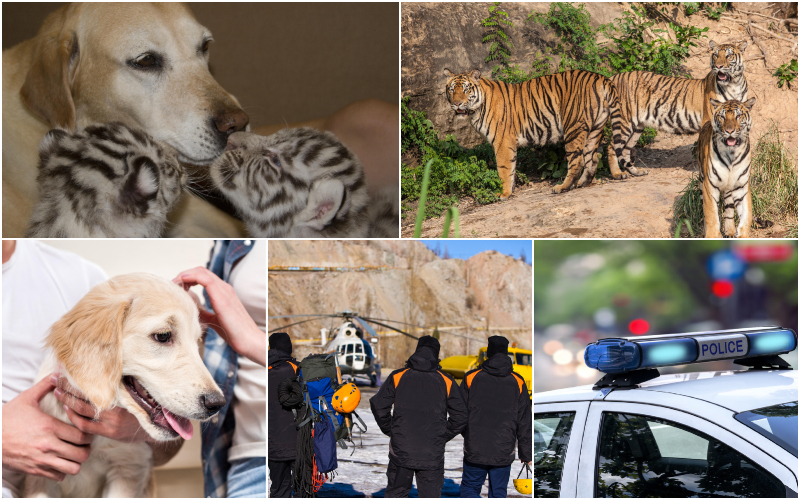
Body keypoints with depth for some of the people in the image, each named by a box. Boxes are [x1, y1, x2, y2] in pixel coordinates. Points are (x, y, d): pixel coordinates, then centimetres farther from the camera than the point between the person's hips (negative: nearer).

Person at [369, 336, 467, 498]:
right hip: (432, 454, 0)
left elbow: (378, 405, -2)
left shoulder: (398, 377, 1)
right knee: (431, 495, 5)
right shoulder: (446, 382, 1)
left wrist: (390, 430, 10)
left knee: (394, 493, 15)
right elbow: (460, 416, 1)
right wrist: (443, 436, 11)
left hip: (401, 450, 1)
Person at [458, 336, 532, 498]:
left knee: (469, 488, 11)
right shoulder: (517, 383, 2)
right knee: (498, 494, 12)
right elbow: (525, 423, 3)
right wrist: (526, 454, 10)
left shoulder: (471, 378, -1)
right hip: (503, 454, 1)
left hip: (475, 450, -1)